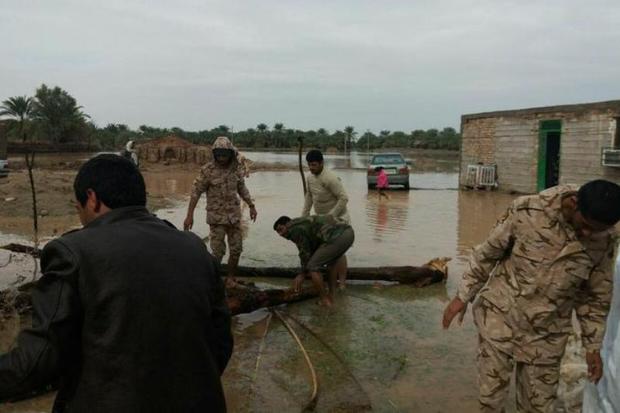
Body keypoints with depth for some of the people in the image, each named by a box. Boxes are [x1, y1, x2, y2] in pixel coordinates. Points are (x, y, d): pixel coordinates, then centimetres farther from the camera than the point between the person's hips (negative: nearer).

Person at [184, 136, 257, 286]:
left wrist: (251, 206, 15)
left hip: (234, 216, 4)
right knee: (218, 251, -2)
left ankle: (230, 278, 25)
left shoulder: (237, 168, 0)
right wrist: (189, 215, -15)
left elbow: (242, 188, 14)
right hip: (216, 217, -4)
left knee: (236, 249, 8)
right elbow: (196, 192, -11)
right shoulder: (207, 170, -12)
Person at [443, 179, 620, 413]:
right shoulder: (528, 211, -18)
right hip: (499, 317, -2)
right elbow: (488, 253, -6)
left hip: (546, 335, 2)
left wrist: (593, 346, 5)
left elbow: (596, 295, 4)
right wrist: (463, 296, -2)